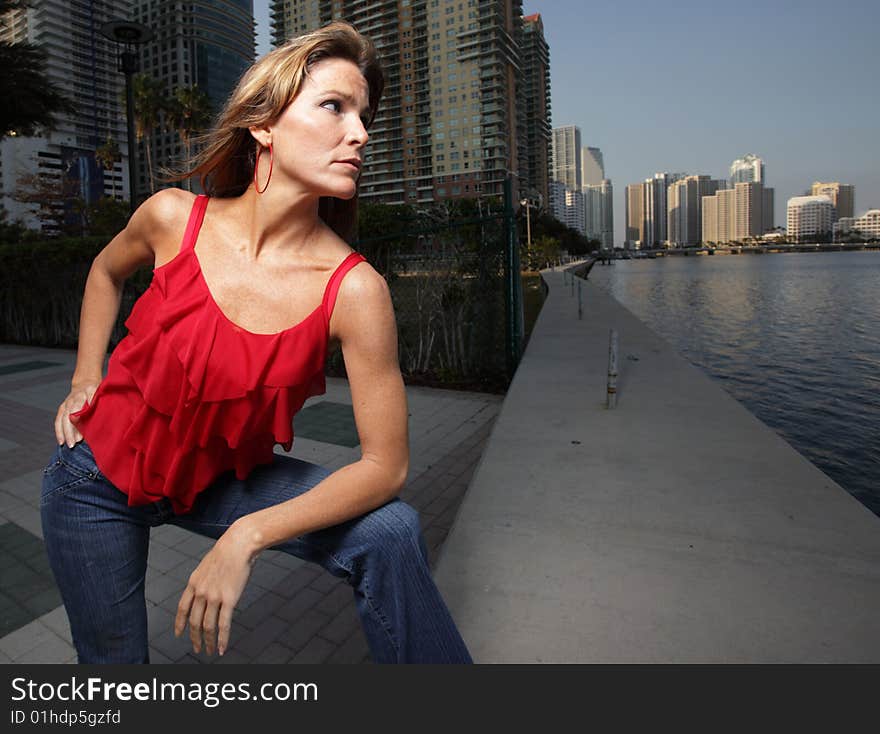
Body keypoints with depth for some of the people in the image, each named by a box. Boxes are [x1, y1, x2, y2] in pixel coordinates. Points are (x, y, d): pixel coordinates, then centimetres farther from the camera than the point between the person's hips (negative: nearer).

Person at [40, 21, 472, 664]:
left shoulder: (354, 290, -26)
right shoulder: (174, 217, -19)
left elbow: (385, 466, -22)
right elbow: (107, 272, 8)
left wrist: (246, 538, -24)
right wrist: (85, 383, 4)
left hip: (221, 478, -1)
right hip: (99, 470, 2)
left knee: (389, 532, -21)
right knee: (113, 656, 16)